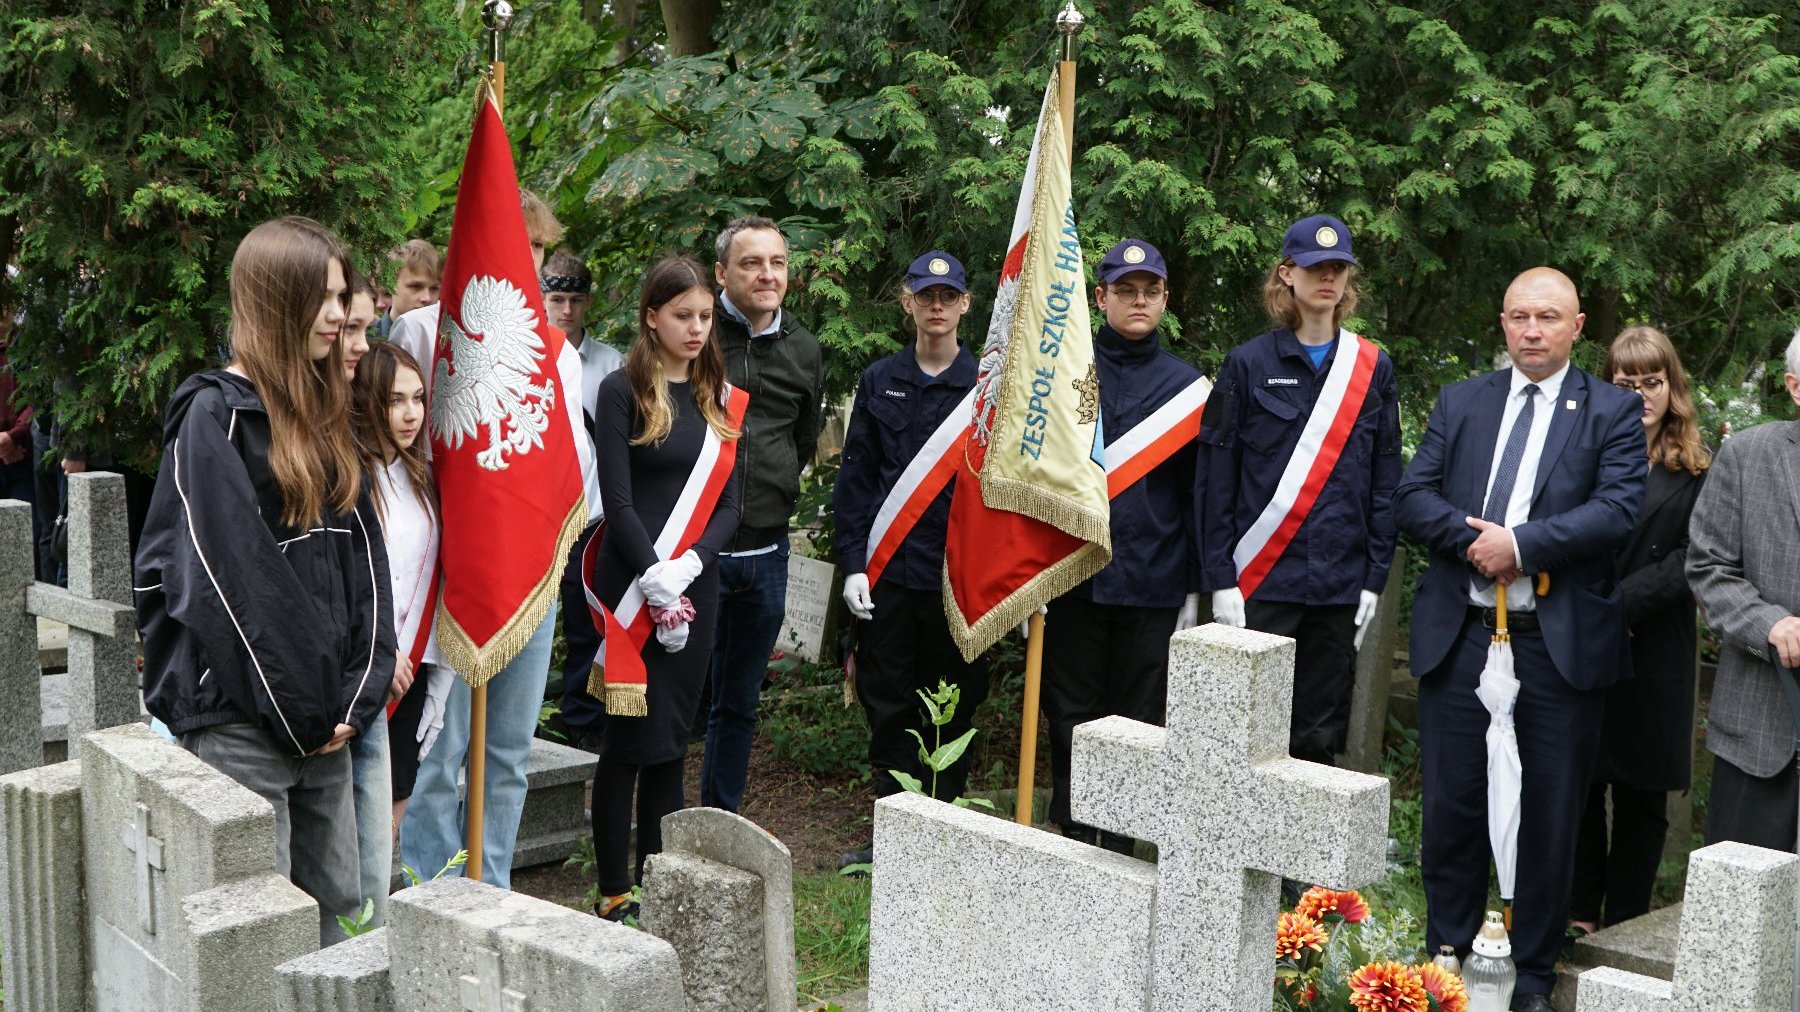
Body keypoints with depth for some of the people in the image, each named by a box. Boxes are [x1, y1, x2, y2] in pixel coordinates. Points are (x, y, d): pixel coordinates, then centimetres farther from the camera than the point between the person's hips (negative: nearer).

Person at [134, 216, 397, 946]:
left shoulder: (324, 418, 14)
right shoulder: (214, 414, -9)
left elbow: (362, 557, 10)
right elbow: (223, 578, -15)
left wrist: (358, 693, 0)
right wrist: (298, 712, -12)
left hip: (324, 720, 7)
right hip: (241, 716, -7)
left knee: (336, 904, 13)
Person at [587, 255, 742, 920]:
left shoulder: (718, 397, 12)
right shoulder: (623, 391, -3)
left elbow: (729, 503, 7)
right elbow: (618, 501, -9)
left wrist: (688, 567, -10)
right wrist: (656, 580, -15)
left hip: (696, 585, 5)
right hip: (633, 585, -5)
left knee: (672, 740, 9)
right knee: (632, 736, -2)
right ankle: (615, 890, 7)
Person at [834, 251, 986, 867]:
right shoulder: (880, 381, 8)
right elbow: (854, 476, 6)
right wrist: (853, 564, -2)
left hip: (960, 575, -1)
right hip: (887, 573, 1)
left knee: (954, 704, 6)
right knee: (888, 704, 5)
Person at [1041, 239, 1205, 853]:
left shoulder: (1186, 385, 6)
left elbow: (1197, 492, 8)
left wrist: (1194, 588, 5)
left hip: (1154, 584, 0)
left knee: (1137, 724, 6)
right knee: (1071, 718, 5)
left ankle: (1117, 847, 17)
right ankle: (1072, 844, 16)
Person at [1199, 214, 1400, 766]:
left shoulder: (1373, 368, 7)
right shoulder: (1249, 363, 1)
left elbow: (1385, 482, 9)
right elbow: (1215, 478, -1)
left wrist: (1375, 577, 2)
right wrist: (1220, 579, -7)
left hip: (1338, 586, 2)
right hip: (1260, 582, -2)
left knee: (1319, 737, 8)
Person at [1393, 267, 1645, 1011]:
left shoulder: (1613, 412, 2)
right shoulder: (1460, 403, 11)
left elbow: (1619, 509, -11)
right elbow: (1412, 496, 2)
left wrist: (1521, 543, -19)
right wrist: (1471, 538, -15)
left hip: (1561, 645, -2)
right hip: (1459, 636, 2)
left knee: (1550, 814, 7)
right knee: (1451, 805, 9)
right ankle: (1447, 952, 24)